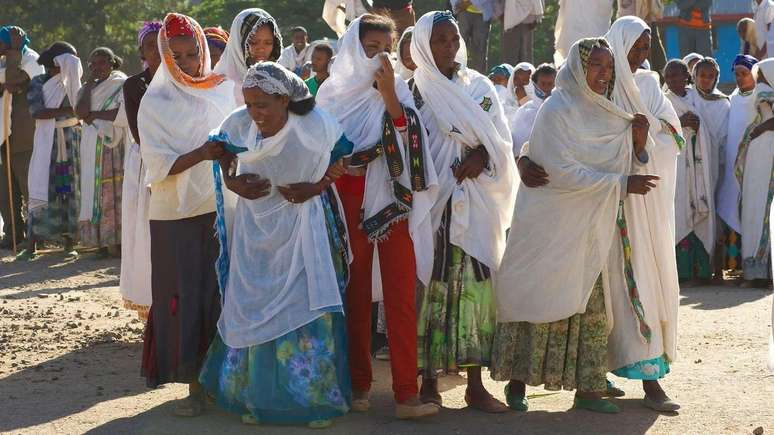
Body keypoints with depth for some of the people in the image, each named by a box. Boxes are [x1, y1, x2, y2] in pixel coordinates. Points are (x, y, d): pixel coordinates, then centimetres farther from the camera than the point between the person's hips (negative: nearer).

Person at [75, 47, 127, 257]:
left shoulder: (122, 84, 1)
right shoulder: (89, 87, 15)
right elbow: (81, 112, -3)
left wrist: (95, 114, -7)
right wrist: (89, 83, -1)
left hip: (115, 145, -5)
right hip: (93, 147, 5)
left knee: (115, 191, -8)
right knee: (96, 191, 0)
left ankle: (118, 240, -7)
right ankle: (103, 240, 1)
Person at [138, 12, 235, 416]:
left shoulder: (225, 90, 5)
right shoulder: (155, 102, -1)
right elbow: (159, 165, -7)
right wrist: (202, 154, -22)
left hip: (225, 210, 2)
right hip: (178, 216, -2)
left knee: (224, 294, 2)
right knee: (186, 296, 1)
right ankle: (194, 384, 8)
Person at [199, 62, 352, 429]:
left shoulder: (318, 128, -21)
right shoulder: (239, 124, -14)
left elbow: (344, 158, -3)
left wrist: (317, 187, -16)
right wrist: (230, 180, -10)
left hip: (301, 229, -3)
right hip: (255, 228, 3)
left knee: (308, 309, -3)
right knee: (253, 310, 7)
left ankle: (316, 396, 9)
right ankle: (256, 394, 19)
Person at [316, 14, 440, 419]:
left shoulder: (398, 90, 6)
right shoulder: (334, 92, 5)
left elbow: (408, 141, -7)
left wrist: (388, 93, -14)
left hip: (393, 202, 0)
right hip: (350, 204, 0)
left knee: (401, 295, -6)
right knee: (356, 294, 5)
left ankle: (406, 393, -9)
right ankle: (359, 384, 15)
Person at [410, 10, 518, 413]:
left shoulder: (479, 87, 11)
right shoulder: (413, 89, 2)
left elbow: (501, 139, 7)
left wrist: (480, 156, -12)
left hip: (476, 202, 3)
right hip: (430, 199, -2)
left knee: (475, 283, 0)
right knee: (431, 283, -3)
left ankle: (475, 385, 3)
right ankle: (429, 380, 5)